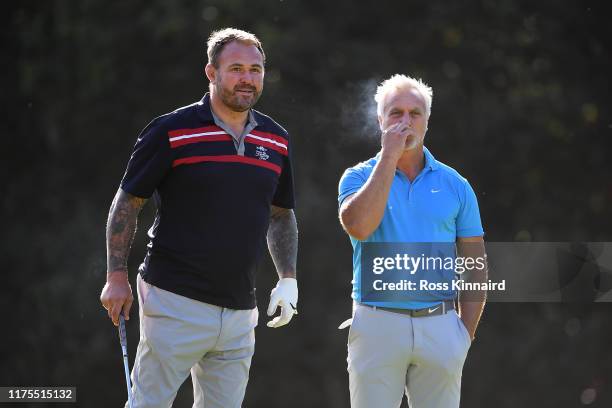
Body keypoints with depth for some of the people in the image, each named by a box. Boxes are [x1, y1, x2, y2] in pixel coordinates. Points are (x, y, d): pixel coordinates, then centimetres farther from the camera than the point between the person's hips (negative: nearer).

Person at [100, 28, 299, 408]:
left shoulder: (277, 141, 10)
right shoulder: (172, 131, -6)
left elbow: (282, 214, 21)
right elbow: (128, 202, -1)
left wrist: (288, 278, 10)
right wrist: (117, 276, -5)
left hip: (240, 311, 5)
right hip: (175, 303, -5)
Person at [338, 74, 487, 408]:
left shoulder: (455, 185, 9)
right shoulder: (359, 177, 4)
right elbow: (358, 226, -18)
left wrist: (466, 333, 0)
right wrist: (389, 157, -13)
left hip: (440, 328, 2)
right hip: (377, 325, -1)